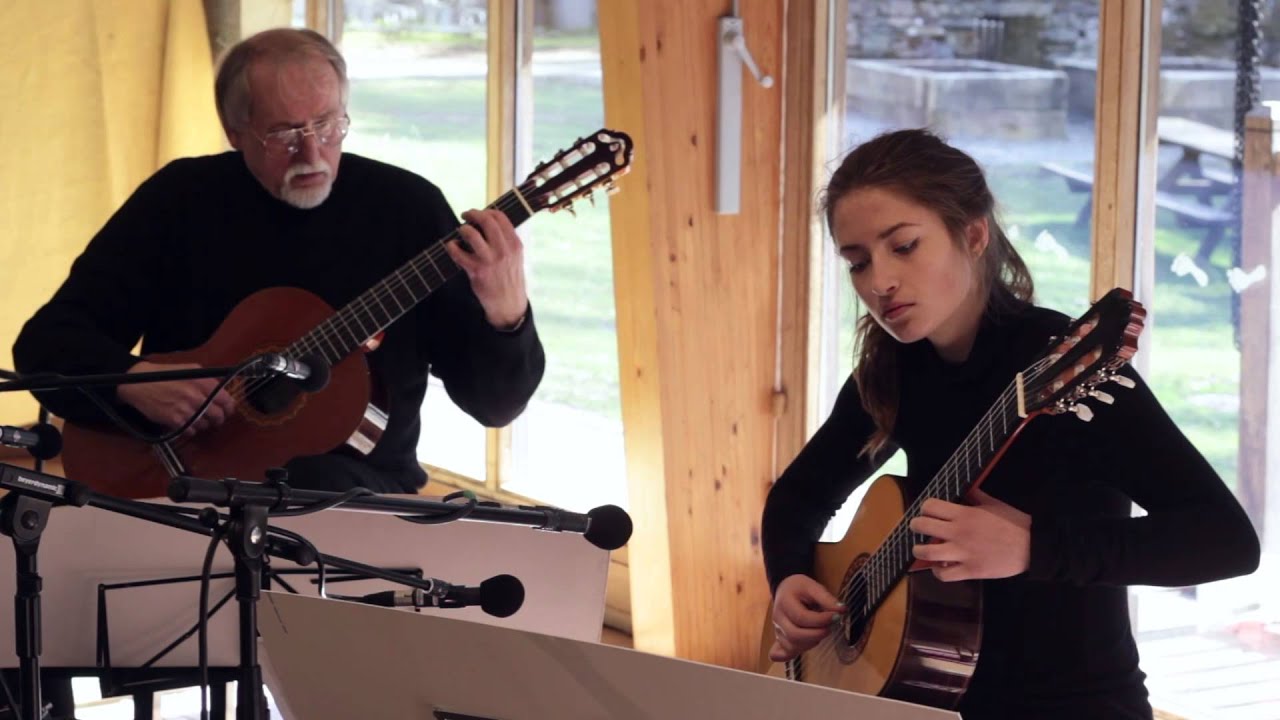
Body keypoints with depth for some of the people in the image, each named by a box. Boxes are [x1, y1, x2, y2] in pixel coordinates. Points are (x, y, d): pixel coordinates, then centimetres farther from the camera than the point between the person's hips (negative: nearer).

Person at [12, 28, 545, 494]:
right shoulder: (181, 198, 1)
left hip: (351, 478, 0)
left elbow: (496, 403, -3)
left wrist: (506, 315, -25)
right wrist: (134, 380, -20)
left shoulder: (406, 207, -1)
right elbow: (48, 340, 1)